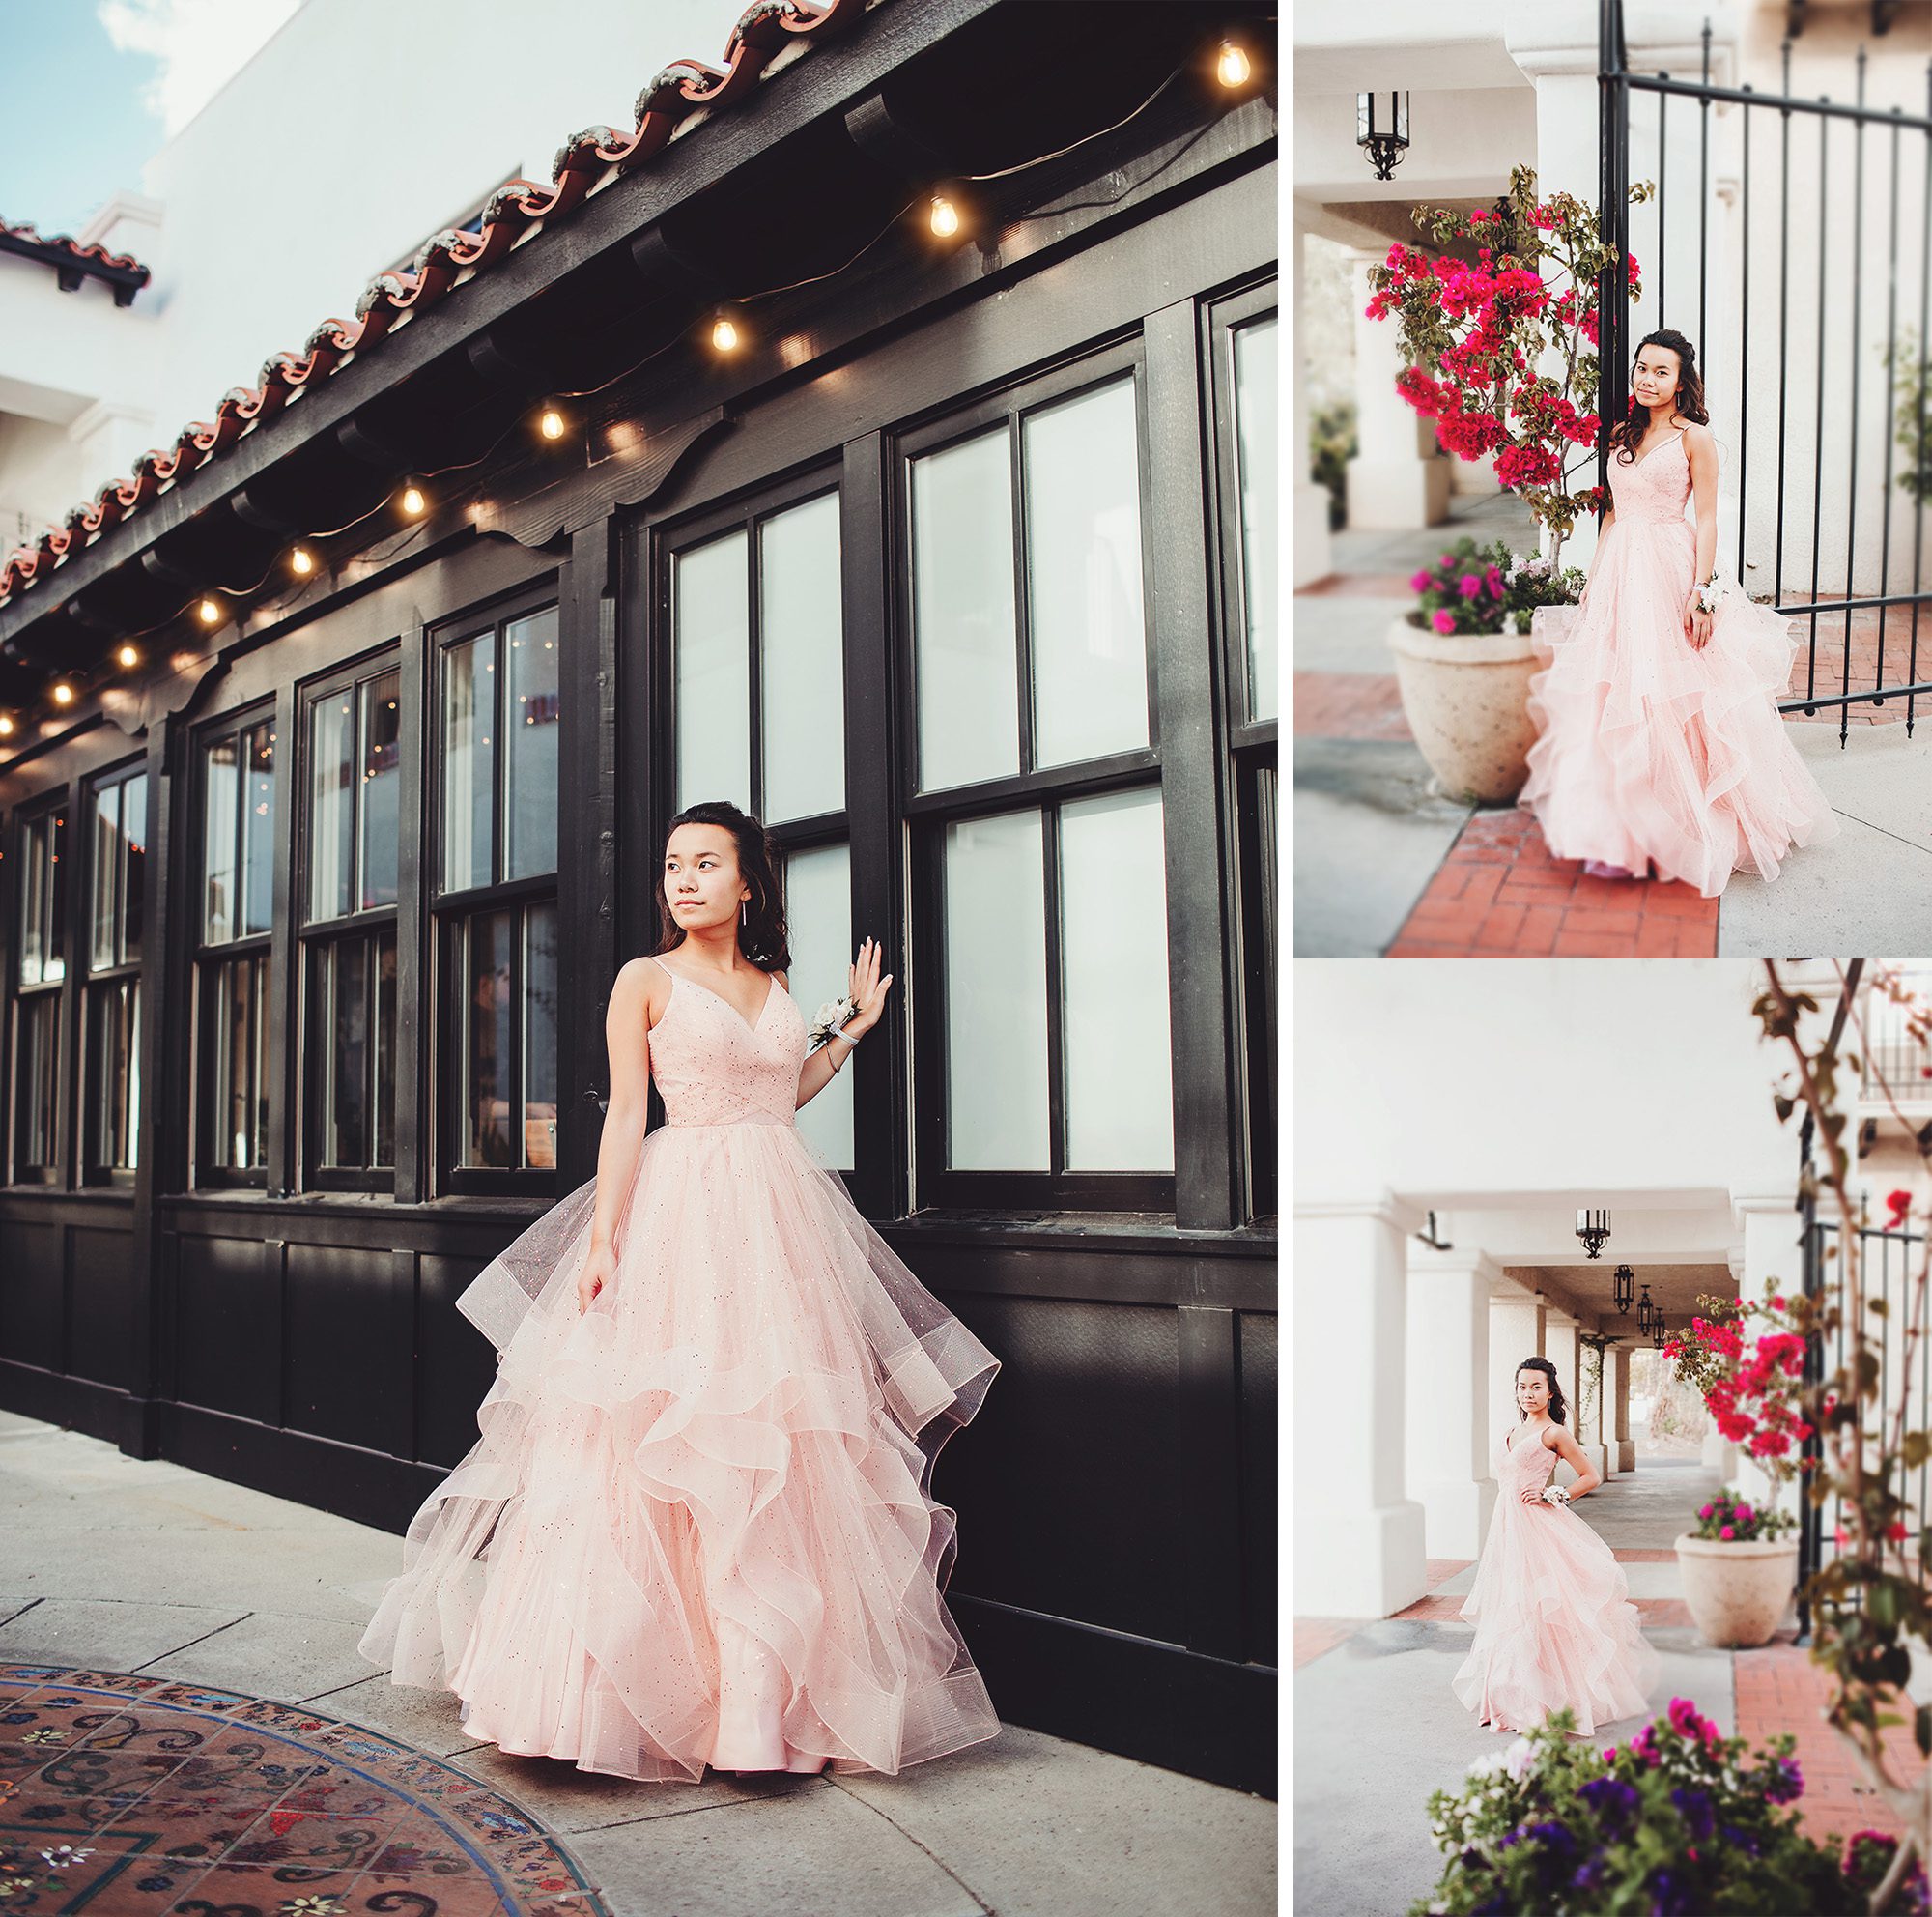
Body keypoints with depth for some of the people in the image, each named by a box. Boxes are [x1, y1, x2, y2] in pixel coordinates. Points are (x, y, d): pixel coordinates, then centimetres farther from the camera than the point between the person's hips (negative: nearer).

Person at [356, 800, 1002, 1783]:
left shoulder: (771, 982, 14)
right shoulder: (646, 981, 0)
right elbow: (626, 1112, -4)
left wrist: (853, 1030, 19)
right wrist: (602, 1239, -11)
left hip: (783, 1216, 5)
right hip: (683, 1215, -5)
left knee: (780, 1449, 5)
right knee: (665, 1437, -5)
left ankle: (767, 1689, 14)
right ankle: (662, 1688, 5)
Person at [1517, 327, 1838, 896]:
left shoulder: (1694, 437, -3)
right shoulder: (1623, 433, 14)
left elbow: (1707, 519, -7)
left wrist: (1703, 591, -15)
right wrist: (1594, 576, 14)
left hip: (1671, 571, -6)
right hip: (1620, 571, 6)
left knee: (1667, 695, -5)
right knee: (1615, 693, 3)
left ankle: (1676, 825, 3)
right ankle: (1621, 830, 11)